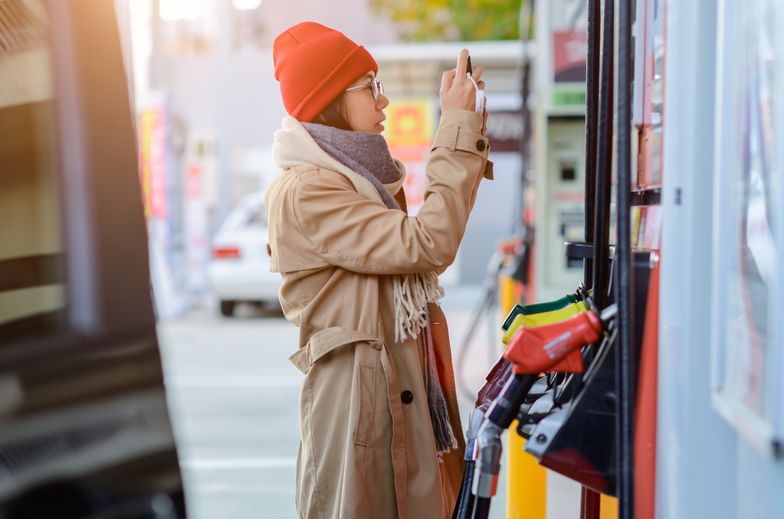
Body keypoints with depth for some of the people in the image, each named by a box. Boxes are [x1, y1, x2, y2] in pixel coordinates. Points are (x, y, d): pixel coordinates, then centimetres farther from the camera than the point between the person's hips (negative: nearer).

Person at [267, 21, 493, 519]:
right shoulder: (303, 192, -17)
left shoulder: (360, 177, 13)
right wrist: (457, 131, -20)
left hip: (405, 386, 9)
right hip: (357, 392, -9)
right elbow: (428, 244, -24)